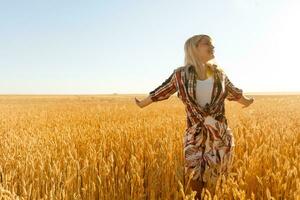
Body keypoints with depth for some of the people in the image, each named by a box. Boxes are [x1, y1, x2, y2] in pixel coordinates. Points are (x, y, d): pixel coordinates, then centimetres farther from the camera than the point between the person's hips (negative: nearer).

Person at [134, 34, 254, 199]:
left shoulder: (218, 72, 4)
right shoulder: (181, 74, -5)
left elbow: (234, 92, 22)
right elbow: (161, 91, 8)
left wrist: (246, 100, 38)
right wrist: (142, 103, 17)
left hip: (220, 134, 2)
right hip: (195, 134, -2)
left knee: (213, 178, 10)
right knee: (195, 178, 2)